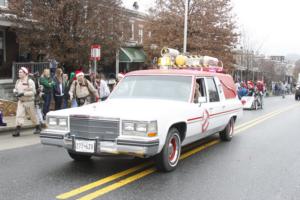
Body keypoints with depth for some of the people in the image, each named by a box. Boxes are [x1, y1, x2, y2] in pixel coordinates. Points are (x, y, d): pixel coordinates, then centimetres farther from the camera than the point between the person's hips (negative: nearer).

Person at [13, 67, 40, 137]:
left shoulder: (30, 81, -12)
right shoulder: (18, 81, 8)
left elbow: (33, 92, -17)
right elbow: (15, 88, 22)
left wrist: (23, 94, -24)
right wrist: (15, 91, -2)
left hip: (29, 101, -5)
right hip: (20, 101, 5)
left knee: (33, 115, 8)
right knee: (19, 115, -8)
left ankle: (38, 128, 27)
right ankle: (17, 130, -11)